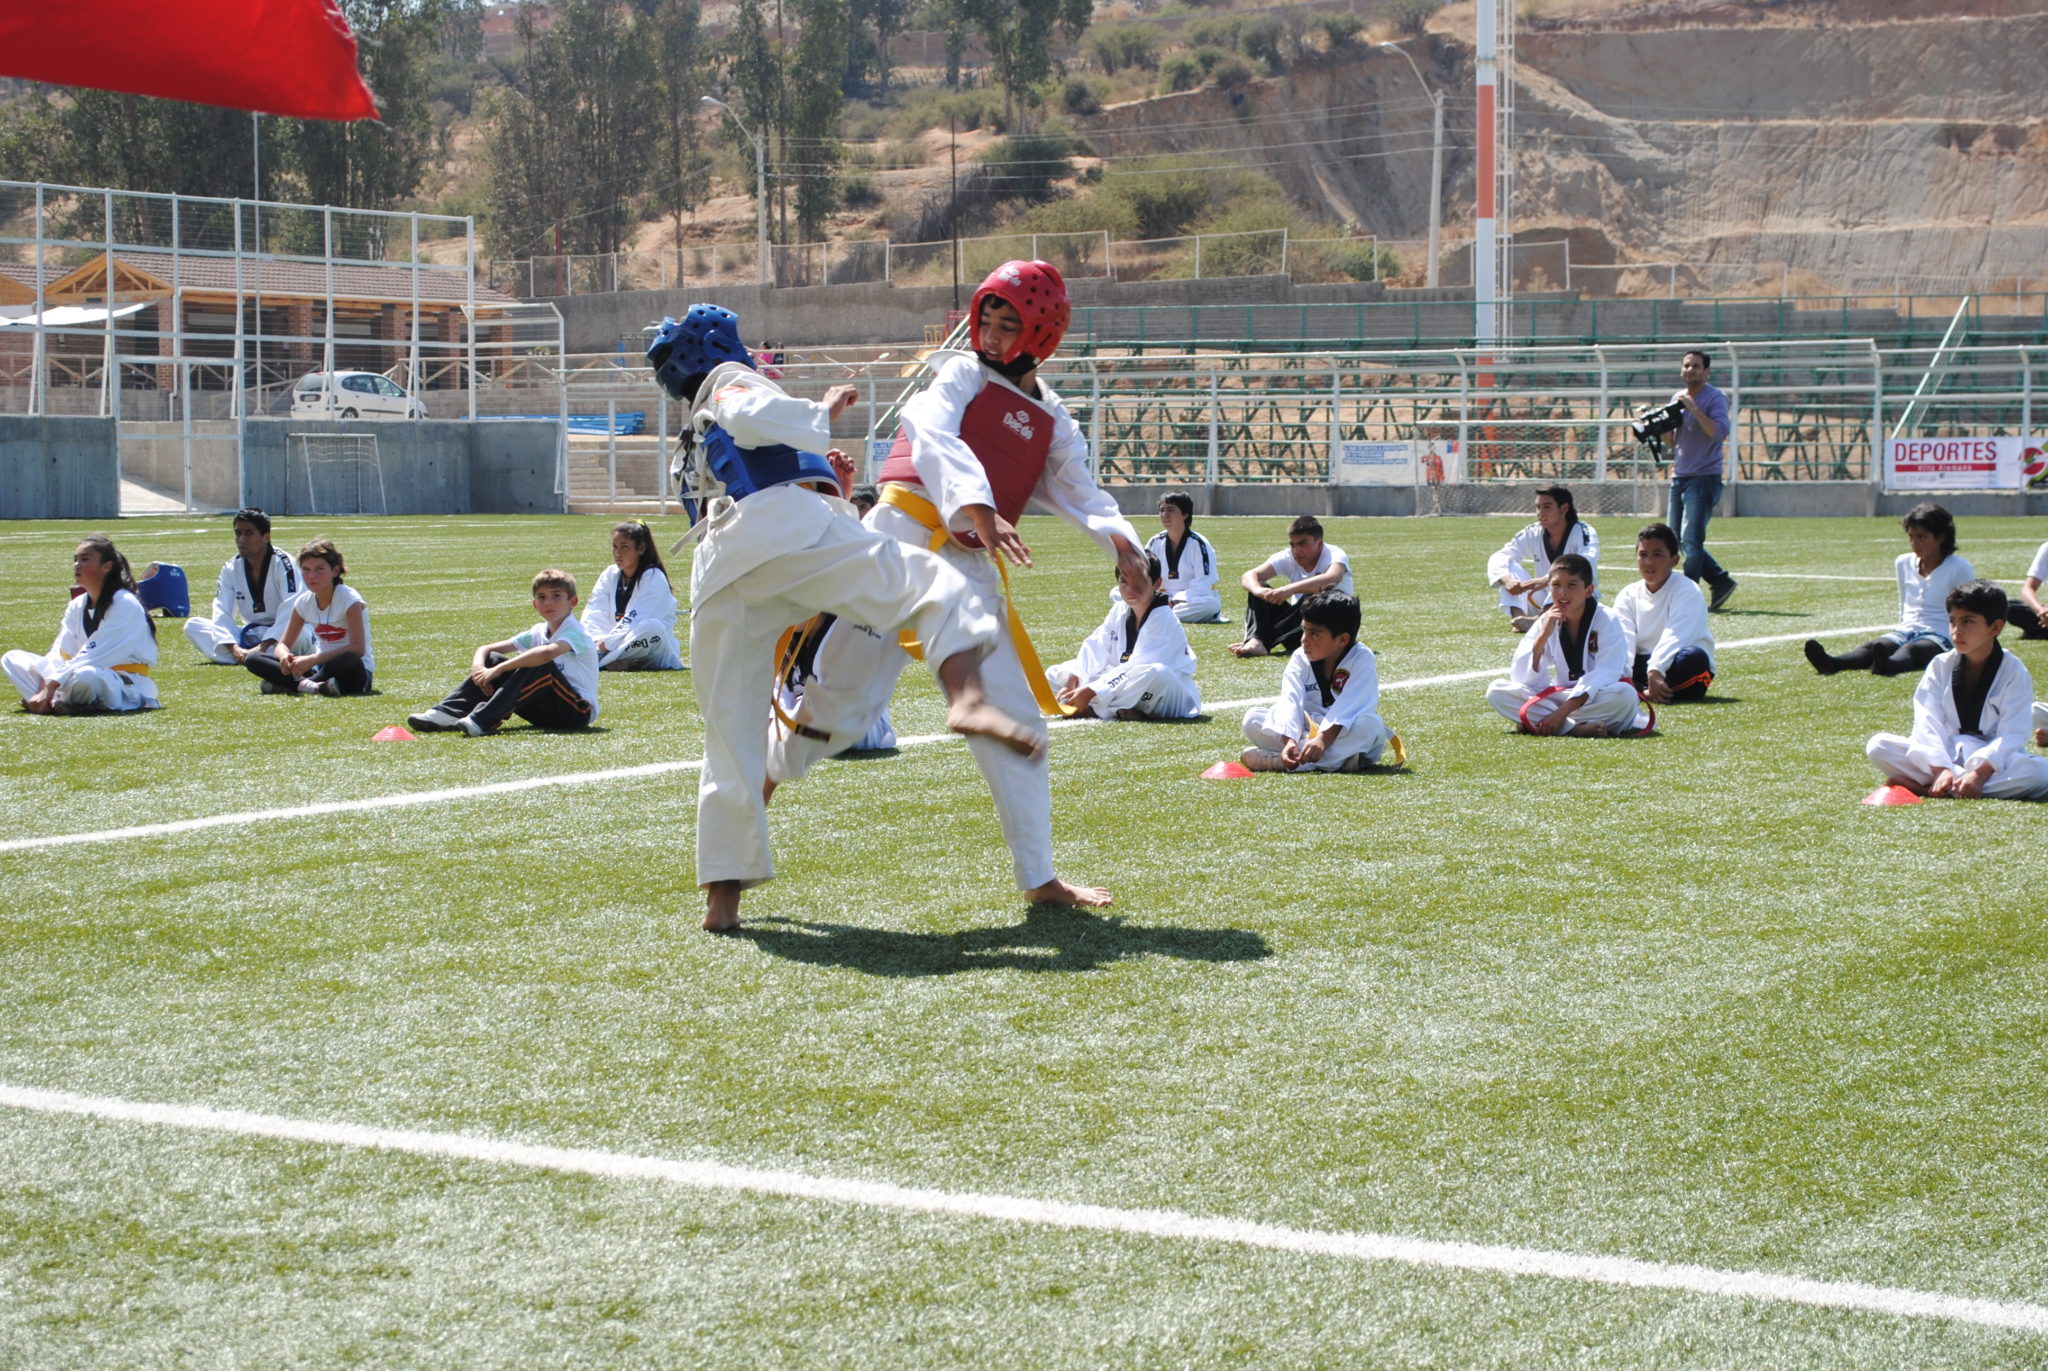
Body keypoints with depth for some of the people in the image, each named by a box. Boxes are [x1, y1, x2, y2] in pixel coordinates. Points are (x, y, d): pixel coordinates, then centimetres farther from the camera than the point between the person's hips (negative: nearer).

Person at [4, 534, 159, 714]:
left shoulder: (125, 604, -14)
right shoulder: (77, 606, 9)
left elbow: (93, 658, -21)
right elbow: (59, 654, 0)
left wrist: (51, 685, -25)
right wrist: (44, 687, -19)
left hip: (128, 687, -8)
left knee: (83, 676, -43)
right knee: (12, 659, 0)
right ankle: (55, 702, -20)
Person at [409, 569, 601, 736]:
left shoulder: (576, 633, -15)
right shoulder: (538, 632, 9)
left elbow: (547, 653, -38)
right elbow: (485, 649, 7)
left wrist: (498, 670, -35)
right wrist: (479, 667, -17)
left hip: (579, 711, -7)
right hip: (545, 711, 7)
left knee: (540, 665, -33)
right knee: (492, 659, -3)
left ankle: (482, 721, -38)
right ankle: (448, 713, -18)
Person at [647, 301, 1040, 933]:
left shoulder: (702, 437, 41)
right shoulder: (730, 382, 19)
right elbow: (751, 416, -6)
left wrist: (830, 493, 30)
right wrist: (822, 411, 7)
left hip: (718, 568, 7)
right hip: (784, 520, -7)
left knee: (733, 731, 9)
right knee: (928, 581, -10)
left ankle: (722, 894, 8)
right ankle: (968, 698, -42)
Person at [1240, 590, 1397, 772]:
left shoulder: (1362, 659, -14)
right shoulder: (1300, 658, -2)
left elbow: (1348, 707, -27)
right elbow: (1290, 701, -16)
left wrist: (1323, 739, -41)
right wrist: (1289, 741, -34)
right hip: (1308, 730, 3)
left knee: (1369, 725, -38)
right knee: (1253, 717, -15)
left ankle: (1276, 760, -38)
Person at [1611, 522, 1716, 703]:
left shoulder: (1688, 591, -8)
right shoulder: (1628, 595, 5)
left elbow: (1674, 637, -24)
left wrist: (1655, 672, -40)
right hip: (1643, 665, 4)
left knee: (1693, 657, -38)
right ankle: (1644, 692, -34)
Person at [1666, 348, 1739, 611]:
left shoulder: (1715, 398, -7)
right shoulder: (1677, 397, 15)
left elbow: (1720, 432, -22)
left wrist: (1693, 408, -24)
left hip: (1704, 478, -8)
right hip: (1679, 478, 8)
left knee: (1691, 539, -14)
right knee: (1678, 540, 8)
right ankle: (1721, 581, 19)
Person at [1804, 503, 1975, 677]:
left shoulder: (1959, 569, -1)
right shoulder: (1903, 563, 15)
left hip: (1940, 636, -4)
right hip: (1905, 632, 5)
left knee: (1911, 650, -40)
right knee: (1872, 646, -29)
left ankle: (1888, 665, -75)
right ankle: (1832, 663, -60)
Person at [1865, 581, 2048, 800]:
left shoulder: (2013, 672, -5)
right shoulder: (1940, 666, 2)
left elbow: (2011, 736, -14)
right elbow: (1928, 723, -8)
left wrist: (1980, 774, -30)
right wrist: (1941, 770, -25)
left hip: (1993, 759, -1)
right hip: (1943, 753, 1)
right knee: (1878, 746, -18)